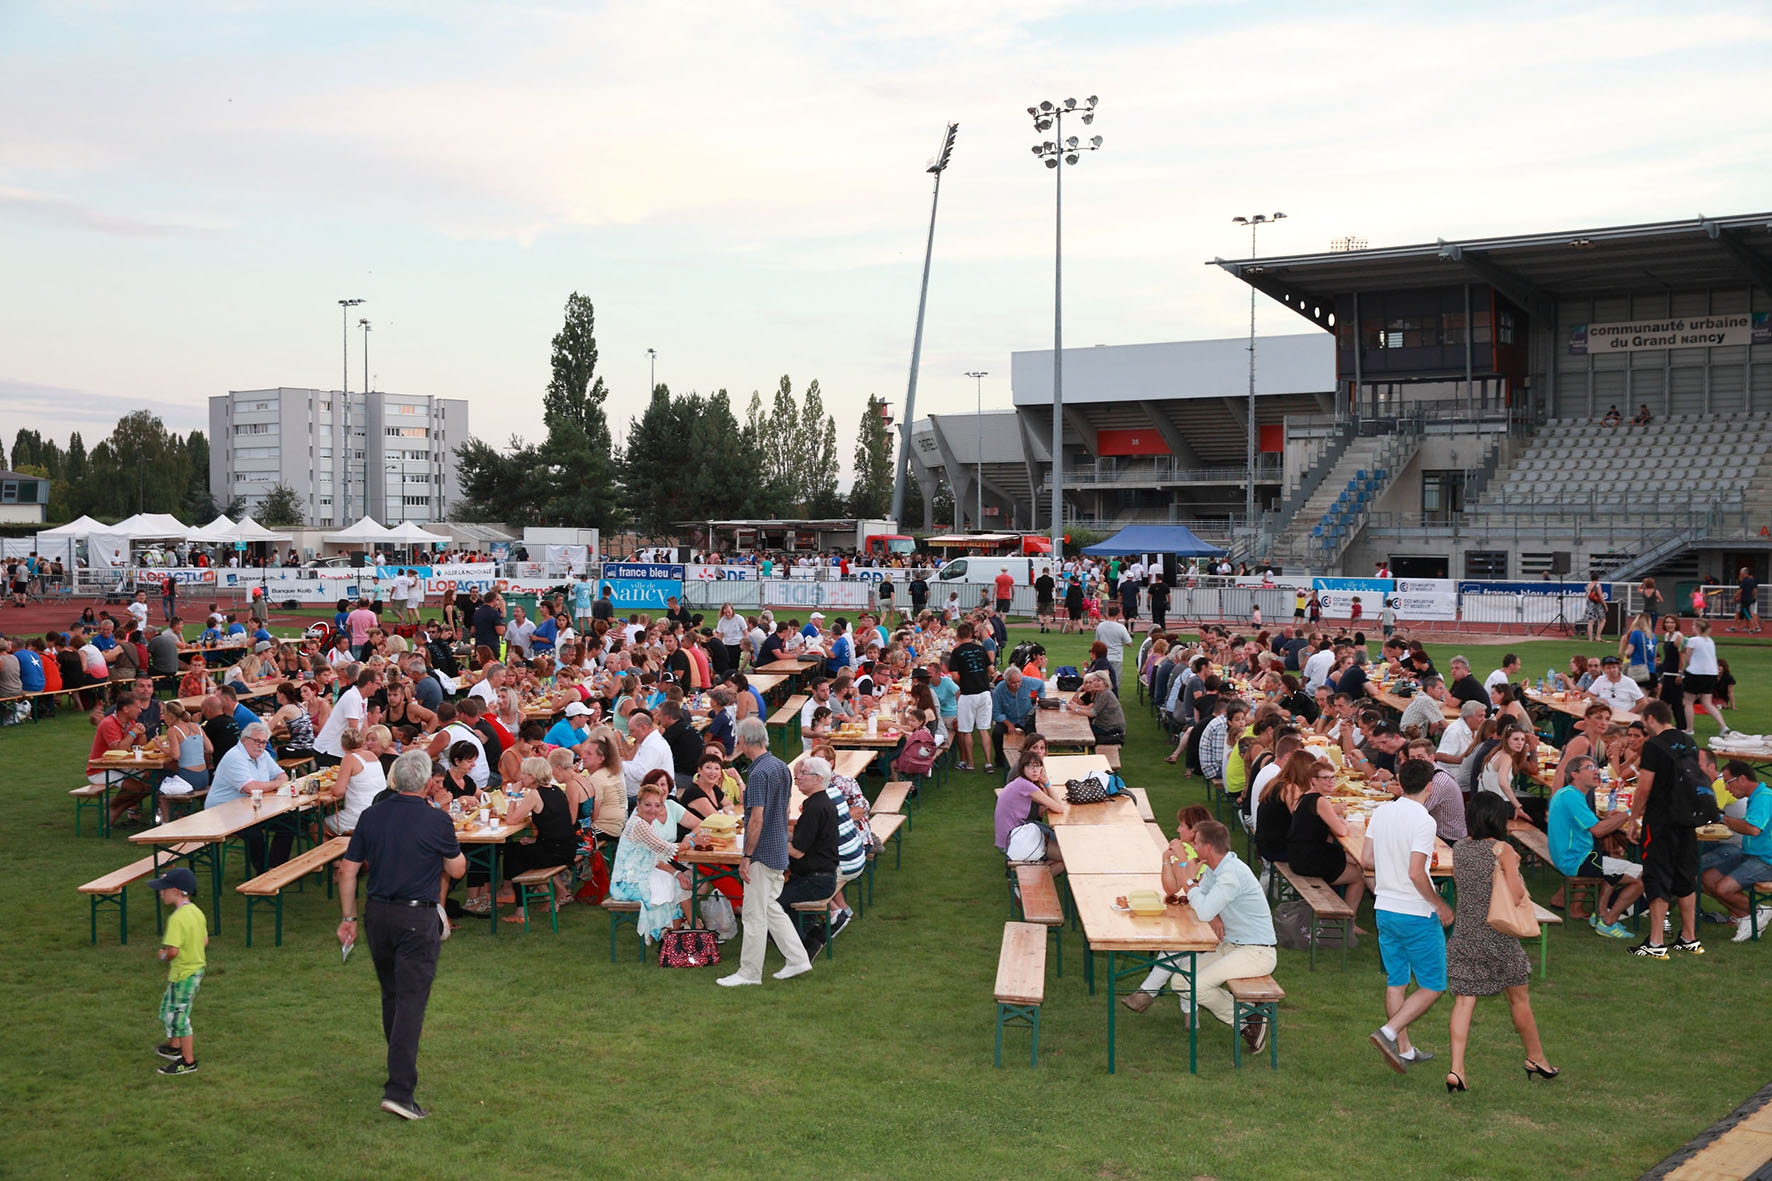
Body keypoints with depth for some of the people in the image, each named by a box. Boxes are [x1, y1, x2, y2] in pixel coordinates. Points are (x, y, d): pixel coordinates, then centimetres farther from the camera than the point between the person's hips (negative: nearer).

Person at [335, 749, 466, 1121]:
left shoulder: (372, 816, 1)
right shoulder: (437, 820, -12)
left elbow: (347, 870, 4)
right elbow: (457, 869, 1)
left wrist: (348, 918, 12)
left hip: (378, 912, 5)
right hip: (418, 917, -5)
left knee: (391, 995, 21)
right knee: (411, 999, -6)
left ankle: (401, 1066, 38)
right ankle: (399, 1089, -13)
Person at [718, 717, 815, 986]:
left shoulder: (758, 773, -21)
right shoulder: (781, 767, 7)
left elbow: (757, 820, -23)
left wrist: (746, 857, -18)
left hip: (762, 853, -9)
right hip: (779, 851, 9)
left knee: (755, 914, 1)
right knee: (770, 907, 19)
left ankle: (749, 973, 10)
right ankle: (798, 960, 19)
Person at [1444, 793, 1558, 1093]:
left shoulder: (1458, 849, 3)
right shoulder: (1503, 850, -12)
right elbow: (1516, 897, -16)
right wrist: (1513, 869, 0)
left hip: (1463, 933, 4)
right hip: (1497, 936, -3)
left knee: (1463, 999, 1)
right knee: (1519, 999, 16)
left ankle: (1456, 1068, -9)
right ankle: (1536, 1057, 34)